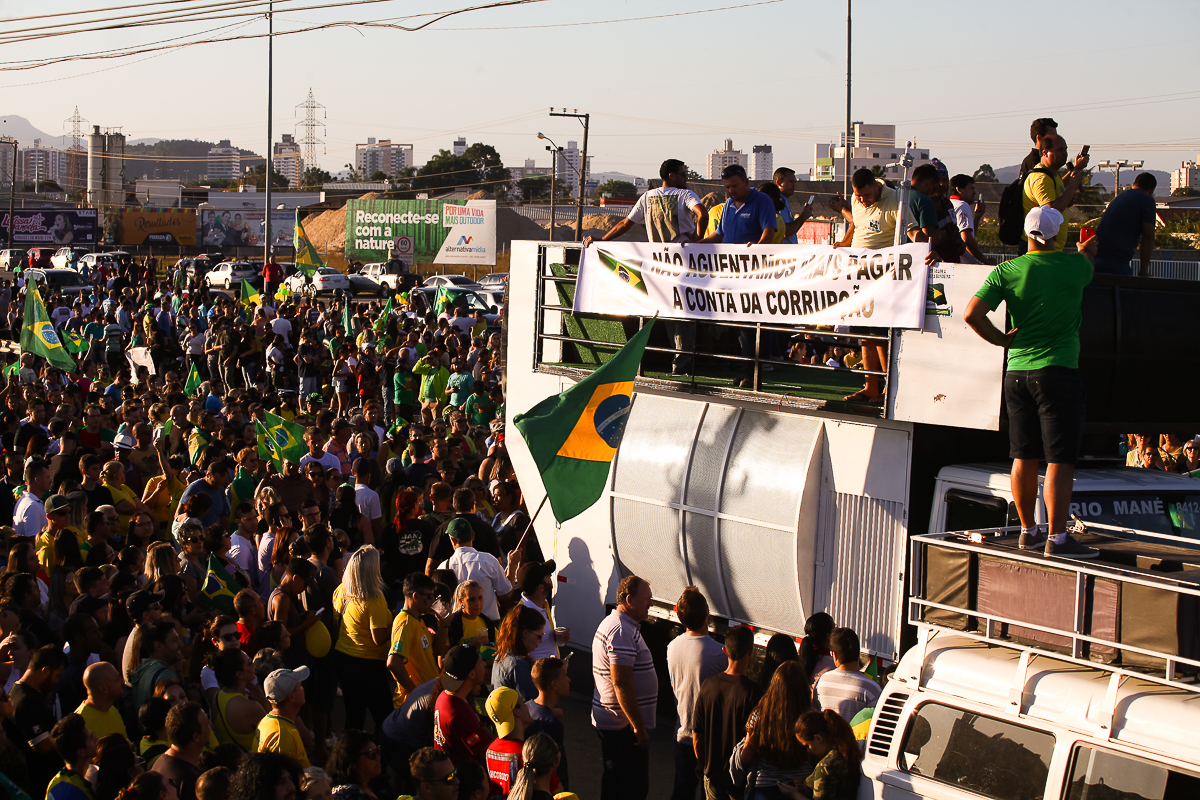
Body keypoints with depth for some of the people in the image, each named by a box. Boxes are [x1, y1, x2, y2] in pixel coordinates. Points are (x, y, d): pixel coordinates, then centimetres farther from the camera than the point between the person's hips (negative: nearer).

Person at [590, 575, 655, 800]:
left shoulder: (611, 623, 15)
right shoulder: (622, 631, -20)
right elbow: (621, 683, -25)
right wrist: (639, 727, -23)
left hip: (608, 721, 11)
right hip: (623, 726, -11)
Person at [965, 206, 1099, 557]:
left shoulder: (1007, 271, 0)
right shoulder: (1076, 267, -4)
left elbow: (972, 314, -6)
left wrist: (1002, 340, 7)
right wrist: (1086, 251, 43)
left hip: (1017, 372, 4)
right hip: (1058, 372, -4)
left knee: (1025, 457, 12)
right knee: (1060, 460, -4)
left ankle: (1028, 531, 22)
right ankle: (1057, 538, -6)